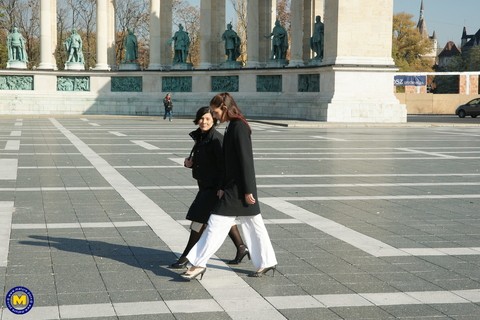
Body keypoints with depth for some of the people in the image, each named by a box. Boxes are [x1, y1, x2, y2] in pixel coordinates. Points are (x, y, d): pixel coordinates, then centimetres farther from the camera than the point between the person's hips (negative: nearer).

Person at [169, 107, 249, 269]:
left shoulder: (216, 139, -18)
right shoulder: (200, 137, 9)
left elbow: (224, 165, -22)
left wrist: (221, 188, -26)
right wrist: (190, 163, 0)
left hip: (214, 187, -9)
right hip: (205, 185, 9)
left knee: (198, 218, -7)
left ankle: (186, 257, 0)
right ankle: (241, 248, 30)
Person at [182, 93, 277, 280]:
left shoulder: (238, 127, -16)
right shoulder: (232, 127, 13)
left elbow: (246, 160, -19)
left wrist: (248, 190, -19)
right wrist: (223, 186, 16)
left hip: (238, 189, -10)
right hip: (233, 186, 10)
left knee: (217, 224, -6)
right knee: (252, 225, 14)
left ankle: (199, 264, -2)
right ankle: (266, 262, 21)